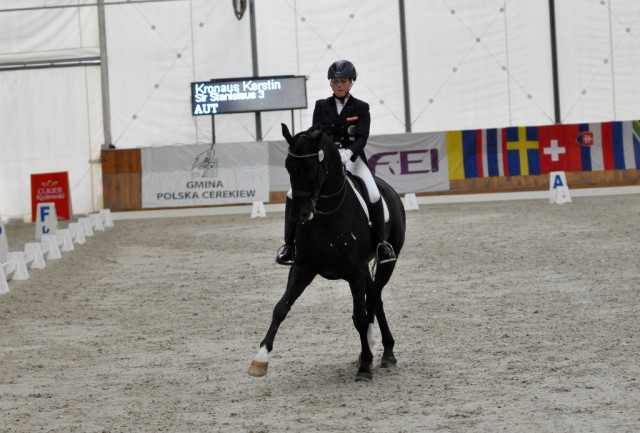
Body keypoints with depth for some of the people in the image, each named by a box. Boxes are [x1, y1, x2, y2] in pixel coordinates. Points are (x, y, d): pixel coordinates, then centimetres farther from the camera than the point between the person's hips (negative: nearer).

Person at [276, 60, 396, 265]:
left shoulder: (361, 108, 2)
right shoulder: (322, 106, 7)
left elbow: (362, 138, -10)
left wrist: (349, 152, -31)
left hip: (352, 158, -2)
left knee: (374, 196, -27)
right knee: (293, 194, -17)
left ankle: (382, 242, -11)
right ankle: (289, 243, -6)